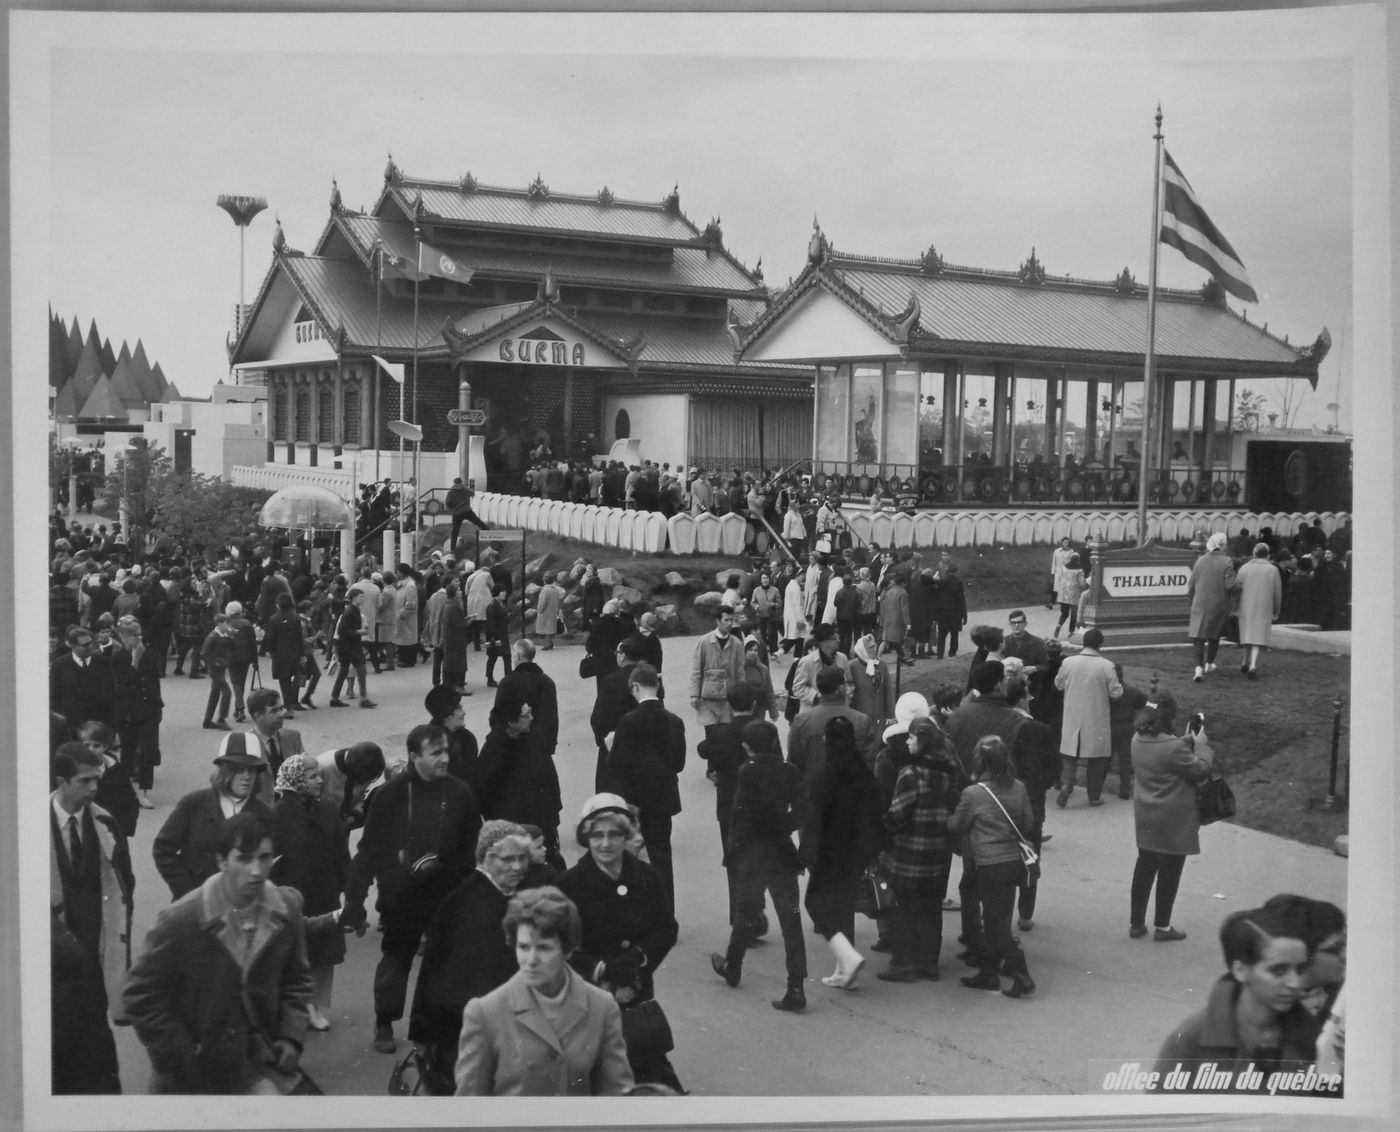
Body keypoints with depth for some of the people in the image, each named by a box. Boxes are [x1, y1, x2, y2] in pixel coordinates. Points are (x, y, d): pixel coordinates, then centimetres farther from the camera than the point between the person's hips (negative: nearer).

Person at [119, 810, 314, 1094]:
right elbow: (141, 996, -13)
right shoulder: (180, 920, -19)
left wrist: (290, 1036, -4)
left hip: (253, 1068, 3)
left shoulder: (287, 911, -6)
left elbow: (296, 981, 9)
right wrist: (180, 1059, -13)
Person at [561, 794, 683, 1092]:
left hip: (637, 992, 3)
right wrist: (601, 970, -23)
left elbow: (667, 929, 2)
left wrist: (637, 957, -14)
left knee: (655, 1067, 5)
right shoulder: (571, 884, -9)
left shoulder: (645, 876, 1)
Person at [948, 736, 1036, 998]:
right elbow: (1028, 822, 8)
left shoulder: (973, 794, -14)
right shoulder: (1018, 788, 0)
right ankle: (988, 972, 24)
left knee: (996, 922, 1)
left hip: (991, 866, -6)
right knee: (997, 919, 16)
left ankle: (1021, 975, -5)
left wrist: (947, 819, 20)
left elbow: (957, 825, -1)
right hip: (1015, 861, 6)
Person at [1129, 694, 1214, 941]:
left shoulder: (1138, 740, -2)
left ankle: (1136, 922, 24)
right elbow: (1200, 770, -16)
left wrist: (1188, 740, 5)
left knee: (1145, 866, 17)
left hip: (1146, 819, 7)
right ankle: (1162, 926, 16)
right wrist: (1201, 745, -3)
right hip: (1173, 821, -7)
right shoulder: (1174, 748, -26)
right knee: (1170, 871, 7)